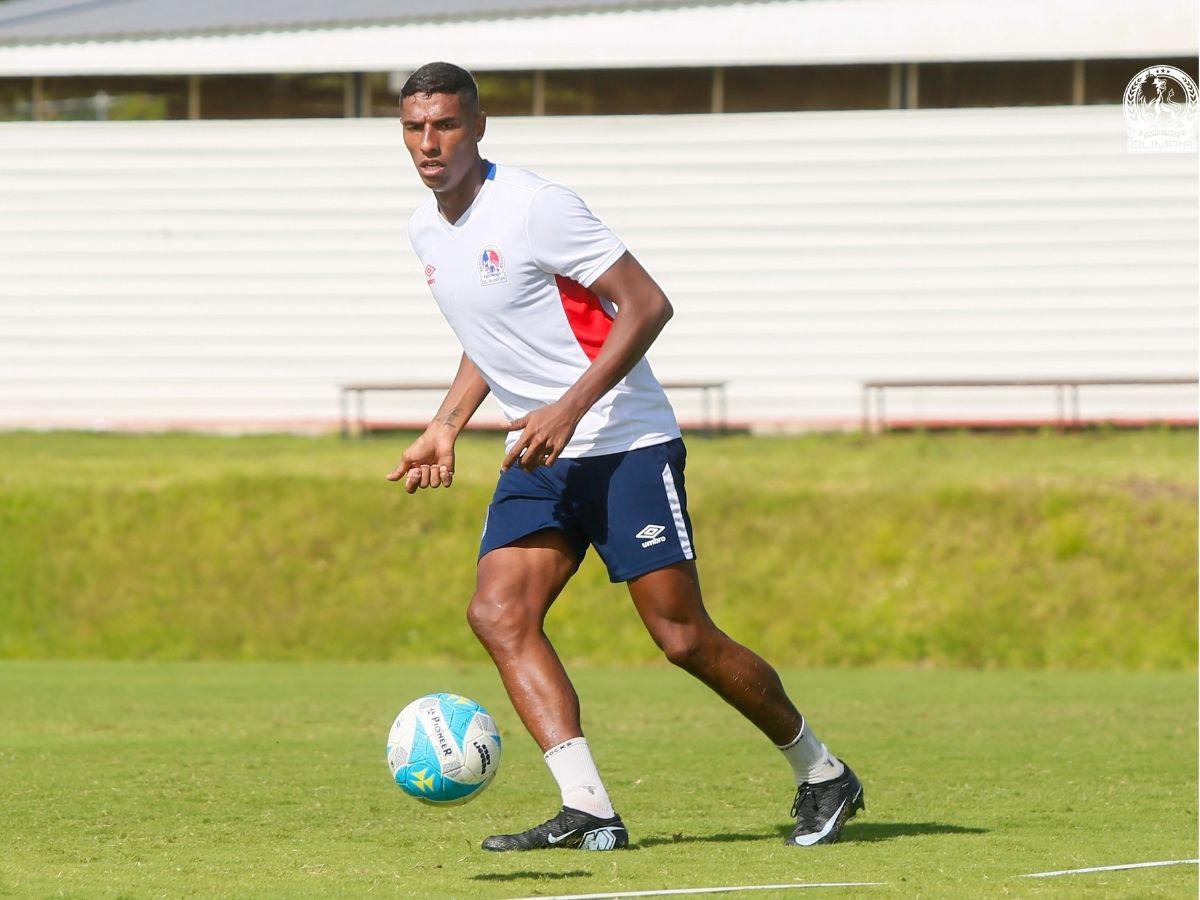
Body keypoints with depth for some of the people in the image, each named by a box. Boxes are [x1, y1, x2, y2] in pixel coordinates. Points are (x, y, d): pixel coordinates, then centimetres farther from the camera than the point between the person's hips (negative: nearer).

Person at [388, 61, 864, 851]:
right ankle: (587, 812, -19)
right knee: (497, 613, -14)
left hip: (626, 443, -7)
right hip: (538, 458, 7)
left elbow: (647, 305, -16)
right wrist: (446, 428, 13)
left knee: (683, 638, -8)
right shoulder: (426, 231, 8)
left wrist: (570, 409, -23)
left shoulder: (532, 207, -16)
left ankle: (822, 776, 12)